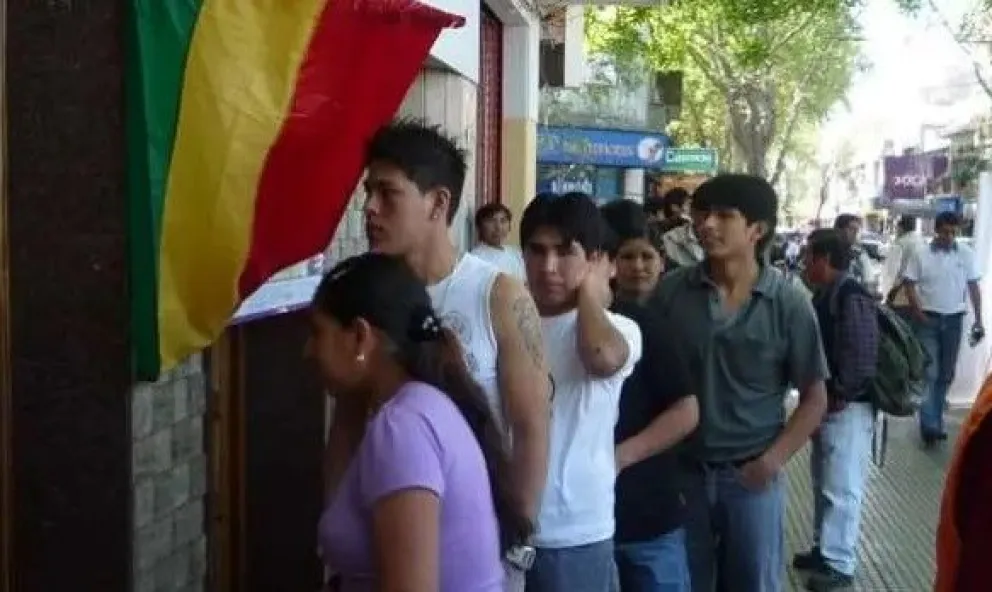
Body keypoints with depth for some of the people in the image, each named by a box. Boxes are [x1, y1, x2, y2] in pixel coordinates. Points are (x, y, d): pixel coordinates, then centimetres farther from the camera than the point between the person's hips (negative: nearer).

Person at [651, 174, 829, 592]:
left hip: (751, 476, -1)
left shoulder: (788, 304, -7)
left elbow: (814, 398, -1)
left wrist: (772, 460, -11)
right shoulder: (670, 291, -5)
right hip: (681, 470, 1)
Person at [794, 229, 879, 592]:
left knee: (841, 489, -1)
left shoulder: (852, 299, -20)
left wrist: (840, 397, -16)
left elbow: (861, 357, -25)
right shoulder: (825, 296, 9)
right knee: (824, 483, 19)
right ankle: (825, 549, 31)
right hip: (826, 405, 10)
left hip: (846, 409, -10)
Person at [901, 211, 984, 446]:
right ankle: (930, 425, -6)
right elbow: (909, 284, -1)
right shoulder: (920, 254, -5)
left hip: (954, 319, 3)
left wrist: (978, 320, 1)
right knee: (929, 372, -6)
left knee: (946, 373, 10)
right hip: (928, 319, -2)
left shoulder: (966, 254, 0)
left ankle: (935, 419, 23)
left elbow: (973, 287, 4)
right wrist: (918, 312, -13)